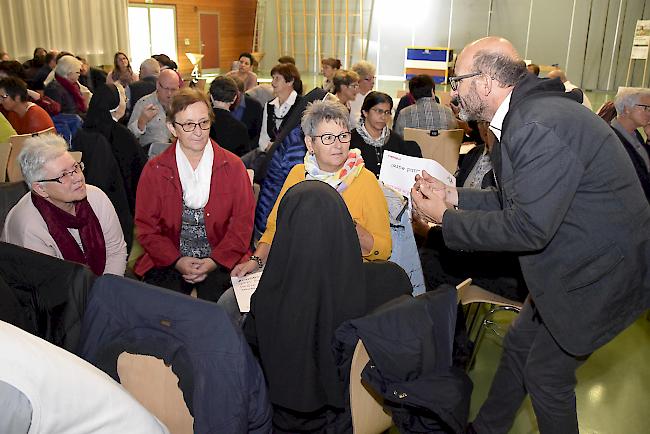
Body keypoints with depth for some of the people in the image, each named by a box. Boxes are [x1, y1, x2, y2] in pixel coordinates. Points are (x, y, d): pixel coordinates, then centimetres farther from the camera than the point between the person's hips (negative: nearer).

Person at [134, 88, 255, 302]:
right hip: (168, 261, 1)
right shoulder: (154, 170, 5)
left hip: (220, 260, 0)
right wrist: (177, 261, -11)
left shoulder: (233, 166, 3)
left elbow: (243, 221, 1)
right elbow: (146, 226, 4)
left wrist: (216, 261, -12)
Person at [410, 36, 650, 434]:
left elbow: (527, 228, -28)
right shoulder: (521, 118, 3)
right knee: (518, 345, 20)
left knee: (546, 373, 6)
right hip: (566, 264, 10)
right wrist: (454, 196, 2)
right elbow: (515, 201, 9)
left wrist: (446, 217, -18)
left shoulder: (540, 126, -29)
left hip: (600, 273, -10)